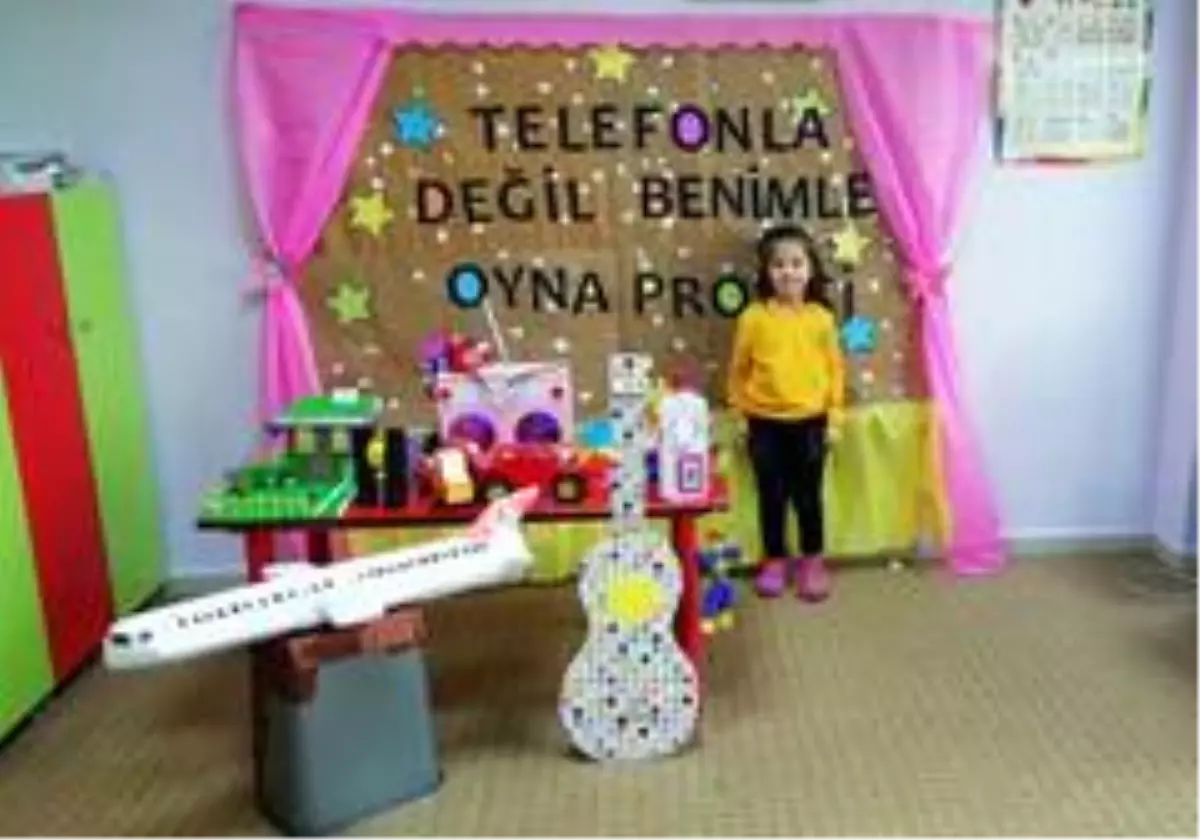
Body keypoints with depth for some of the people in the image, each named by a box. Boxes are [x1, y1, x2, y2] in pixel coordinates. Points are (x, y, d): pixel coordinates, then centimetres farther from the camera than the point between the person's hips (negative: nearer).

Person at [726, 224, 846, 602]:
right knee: (772, 496, 11)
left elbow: (835, 368, 3)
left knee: (808, 496, 10)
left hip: (809, 422, 0)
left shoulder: (821, 318, -4)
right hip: (765, 423, 0)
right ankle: (774, 561, 26)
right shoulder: (753, 317, -7)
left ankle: (812, 561, 26)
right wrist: (740, 415, 3)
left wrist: (834, 418, 2)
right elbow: (739, 369, 1)